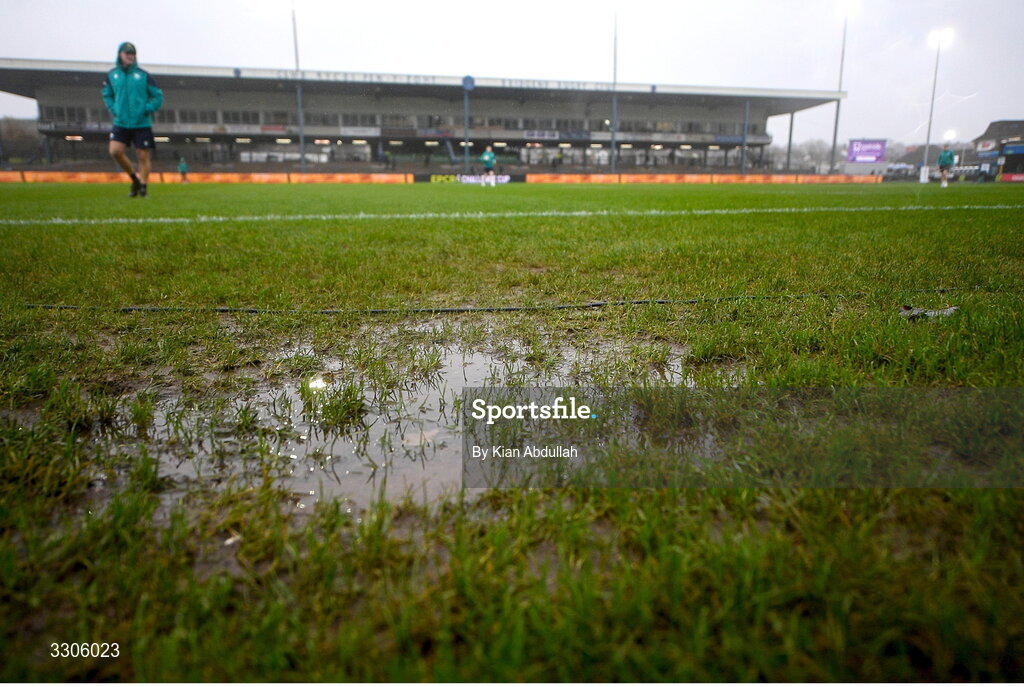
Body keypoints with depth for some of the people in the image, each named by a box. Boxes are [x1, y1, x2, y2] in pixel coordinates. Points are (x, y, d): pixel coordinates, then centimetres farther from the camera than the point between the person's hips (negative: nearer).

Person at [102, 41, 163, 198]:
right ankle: (134, 177, 9)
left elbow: (158, 96, 4)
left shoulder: (143, 75, 1)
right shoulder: (111, 75, 8)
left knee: (143, 156, -1)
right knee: (115, 151, -12)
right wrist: (114, 109, 4)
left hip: (142, 124, -2)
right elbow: (107, 95, 20)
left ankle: (143, 186, 11)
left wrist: (147, 109, -8)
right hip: (121, 123, 2)